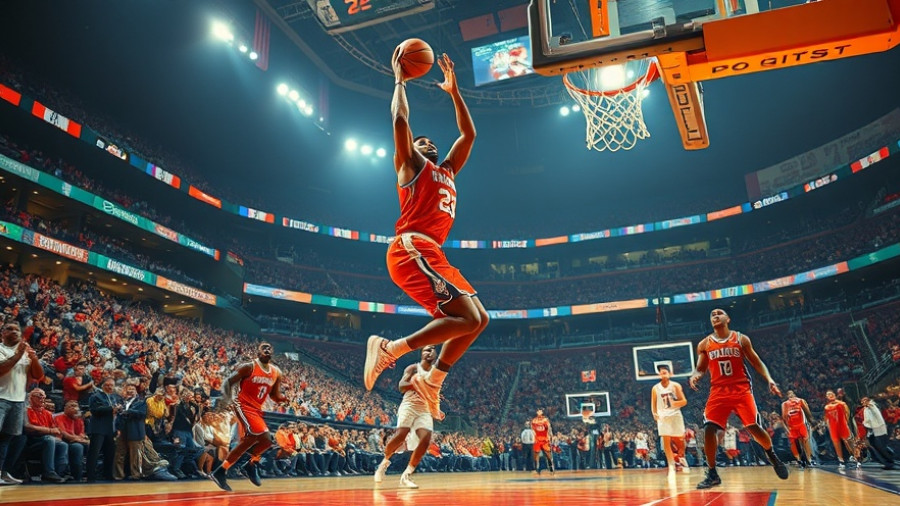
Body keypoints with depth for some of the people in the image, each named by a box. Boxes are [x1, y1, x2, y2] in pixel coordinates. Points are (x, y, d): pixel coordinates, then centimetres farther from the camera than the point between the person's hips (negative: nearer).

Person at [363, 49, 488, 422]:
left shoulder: (446, 171, 30)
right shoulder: (411, 164, 11)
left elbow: (468, 134, 33)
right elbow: (400, 119, 0)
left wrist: (453, 90, 34)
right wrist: (400, 80, 13)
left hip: (431, 254, 9)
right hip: (412, 250, -9)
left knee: (478, 319, 7)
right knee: (467, 319, -19)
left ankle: (431, 382, 11)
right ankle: (389, 349, -13)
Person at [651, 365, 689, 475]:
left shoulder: (675, 386, -5)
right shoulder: (655, 388, -1)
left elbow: (684, 401, -6)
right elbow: (653, 404, 7)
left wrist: (676, 403, -25)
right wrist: (655, 414, -9)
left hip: (675, 415, 0)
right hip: (663, 416, 0)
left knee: (680, 440, 7)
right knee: (666, 441, -9)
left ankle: (681, 458, 35)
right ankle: (671, 465, -4)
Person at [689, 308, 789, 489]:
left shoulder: (741, 339, 4)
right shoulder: (704, 344, 6)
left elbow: (756, 362, 6)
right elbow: (701, 369, 10)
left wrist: (769, 379, -10)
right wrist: (695, 376, -13)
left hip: (741, 390, -1)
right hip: (718, 392, 1)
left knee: (753, 427, -8)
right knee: (708, 429, -11)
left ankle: (772, 456, 26)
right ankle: (712, 474, 1)